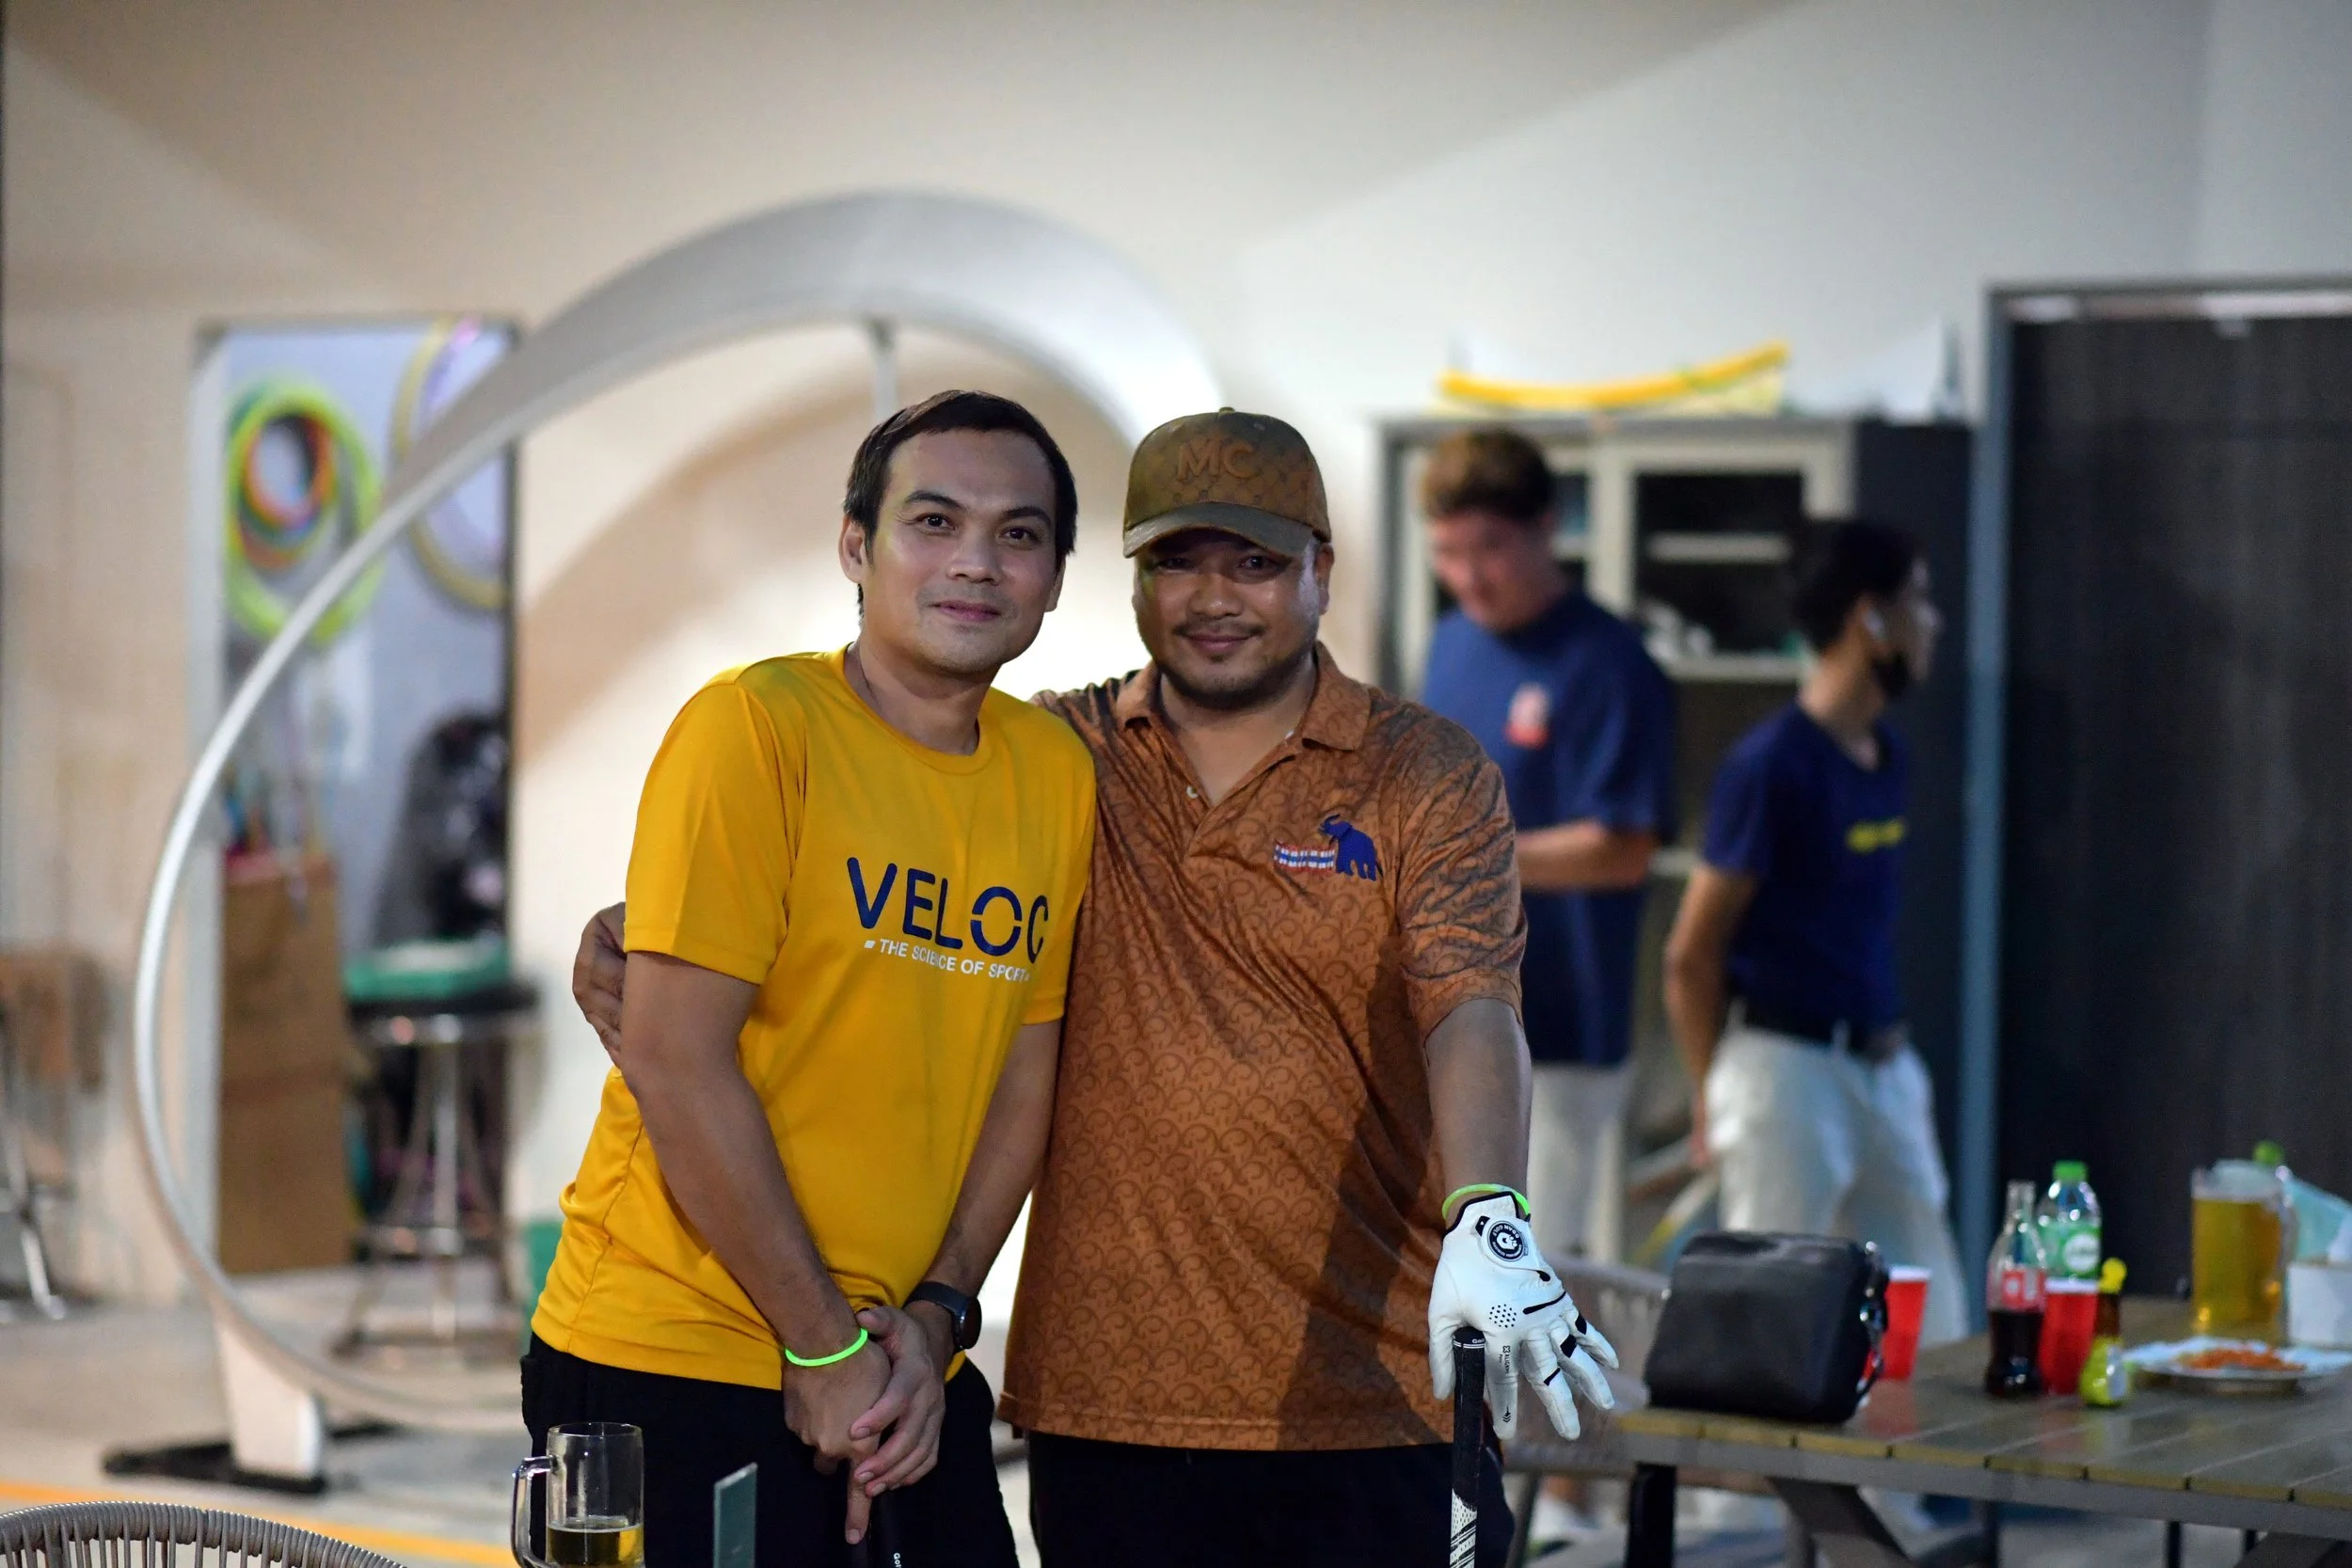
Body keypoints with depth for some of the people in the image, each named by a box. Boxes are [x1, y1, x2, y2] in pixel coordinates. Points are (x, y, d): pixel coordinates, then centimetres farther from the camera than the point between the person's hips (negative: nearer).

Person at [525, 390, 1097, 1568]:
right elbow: (675, 1062, -16)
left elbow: (1024, 1072, 8)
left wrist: (935, 1316, -5)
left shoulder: (1057, 773, 6)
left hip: (904, 1385, 5)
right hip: (673, 1371, -5)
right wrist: (824, 1348, -14)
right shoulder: (755, 726, -11)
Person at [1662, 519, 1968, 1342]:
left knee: (1931, 1324, 9)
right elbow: (1691, 952, -10)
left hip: (1883, 1065, 8)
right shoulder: (1772, 764, -14)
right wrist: (1714, 1094, -2)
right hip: (1787, 1066, -8)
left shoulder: (1883, 753, 11)